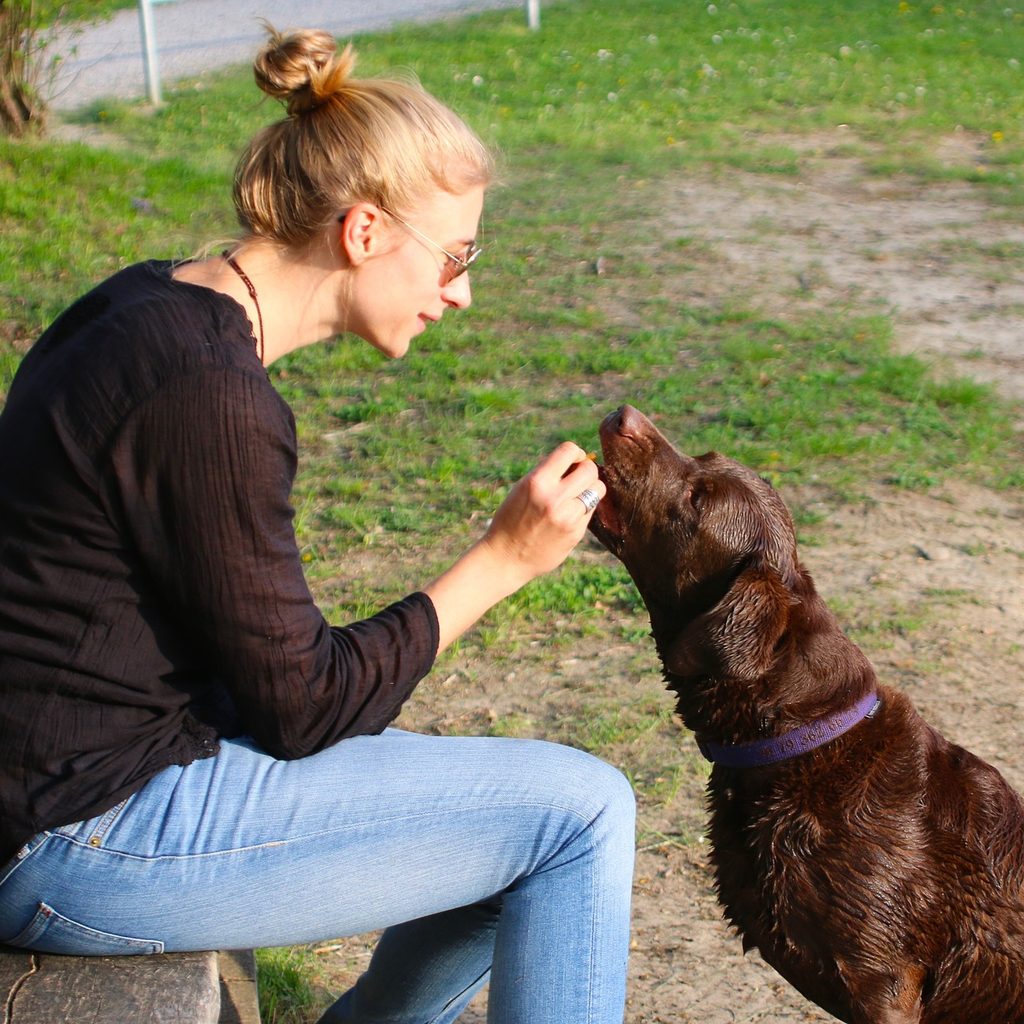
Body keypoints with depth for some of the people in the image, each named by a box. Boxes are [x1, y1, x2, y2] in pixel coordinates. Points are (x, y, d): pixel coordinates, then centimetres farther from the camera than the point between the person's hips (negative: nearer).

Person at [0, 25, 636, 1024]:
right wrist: (502, 558, -12)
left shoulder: (155, 305, 6)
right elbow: (303, 707, -17)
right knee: (579, 811, -7)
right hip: (89, 843, -9)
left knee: (526, 827, 14)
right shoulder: (211, 396, -24)